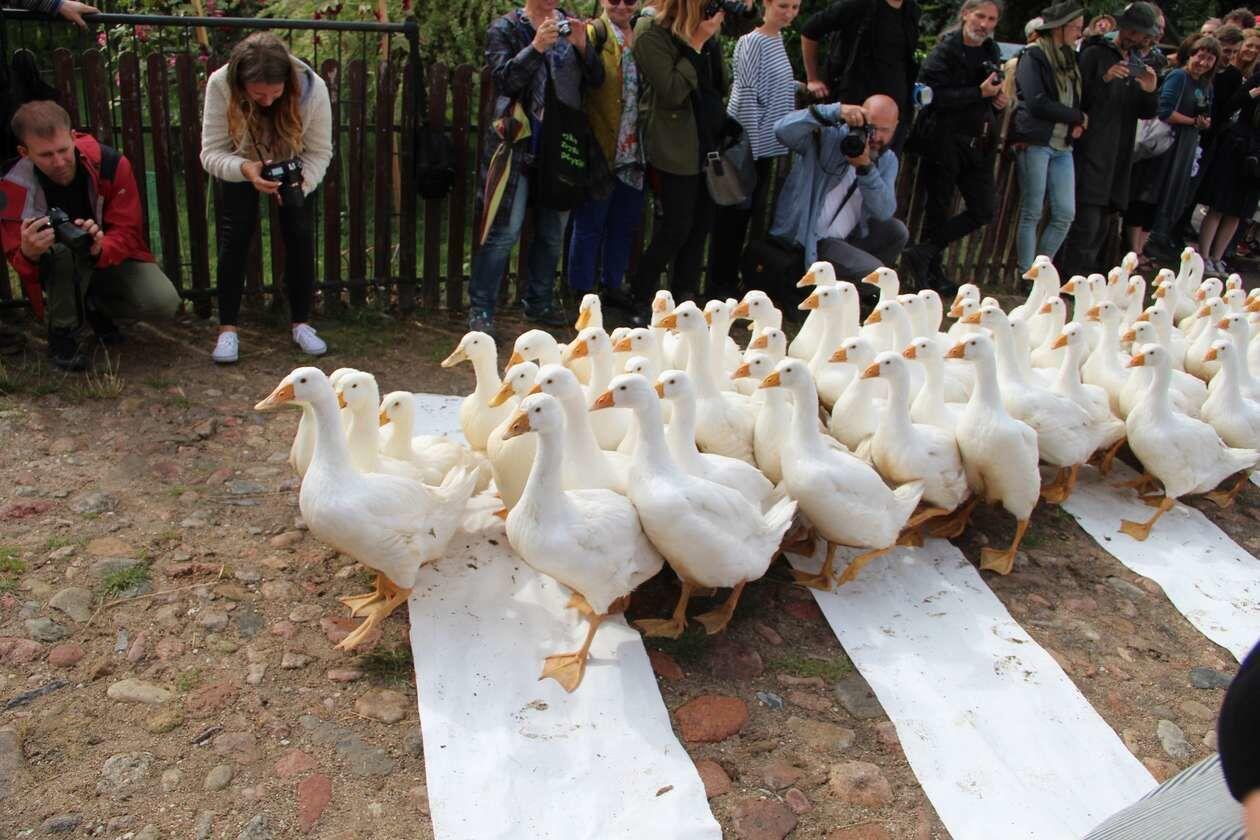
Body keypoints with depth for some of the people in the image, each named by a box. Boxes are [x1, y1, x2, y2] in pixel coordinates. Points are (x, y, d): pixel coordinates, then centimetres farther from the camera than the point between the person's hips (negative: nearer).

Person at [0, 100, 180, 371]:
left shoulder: (111, 164, -24)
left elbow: (127, 232, -19)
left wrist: (99, 249, -44)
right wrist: (28, 254, -44)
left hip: (113, 257, 2)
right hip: (56, 265, -1)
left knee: (165, 303, -24)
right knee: (63, 246, -38)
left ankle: (96, 306, 11)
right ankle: (62, 332, -12)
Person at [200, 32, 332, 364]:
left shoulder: (312, 87, -33)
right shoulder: (220, 85, -34)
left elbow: (320, 151, -22)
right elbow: (211, 153, -28)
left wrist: (302, 184, -40)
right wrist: (246, 169, -49)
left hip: (294, 168, 1)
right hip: (239, 167, 0)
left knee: (301, 237, -9)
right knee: (234, 238, -10)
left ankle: (301, 324, 6)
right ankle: (227, 329, -3)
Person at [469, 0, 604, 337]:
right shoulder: (505, 28, 2)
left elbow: (596, 80, 6)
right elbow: (504, 78, -12)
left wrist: (582, 46, -11)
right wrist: (537, 47, -24)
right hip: (518, 144, -4)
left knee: (553, 231, 9)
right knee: (505, 231, -9)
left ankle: (539, 303, 23)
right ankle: (480, 310, -1)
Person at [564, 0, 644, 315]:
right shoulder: (595, 33, -5)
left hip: (632, 150, 6)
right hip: (601, 146, -6)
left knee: (625, 221, 14)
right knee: (591, 222, 2)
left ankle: (613, 286, 28)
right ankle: (583, 292, 12)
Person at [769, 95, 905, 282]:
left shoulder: (888, 160, 5)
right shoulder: (828, 137, -11)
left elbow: (884, 212, -12)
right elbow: (783, 130, -31)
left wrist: (866, 166, -26)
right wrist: (836, 111, -36)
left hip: (847, 237, 7)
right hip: (806, 238, -7)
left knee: (896, 231, -5)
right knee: (873, 271, -19)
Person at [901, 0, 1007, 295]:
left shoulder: (991, 52, 15)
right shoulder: (945, 51, -6)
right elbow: (933, 94, -18)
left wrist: (998, 100, 4)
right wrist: (980, 93, -20)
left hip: (977, 144, 7)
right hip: (944, 140, -7)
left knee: (983, 210, 2)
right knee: (939, 207, 1)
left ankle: (924, 254, 6)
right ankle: (932, 270, 14)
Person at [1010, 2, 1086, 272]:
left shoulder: (1070, 60, 18)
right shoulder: (1034, 57, -4)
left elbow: (1077, 99, 23)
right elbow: (1038, 103, -15)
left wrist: (1079, 124, 0)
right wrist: (1078, 117, -6)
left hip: (1062, 146, 7)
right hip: (1035, 142, -7)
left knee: (1066, 214, 1)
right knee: (1031, 213, -4)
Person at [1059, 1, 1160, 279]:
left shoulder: (1138, 65, 18)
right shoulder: (1095, 54, -2)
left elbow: (1147, 114, 17)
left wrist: (1150, 92, -3)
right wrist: (1104, 80, -23)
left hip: (1118, 156, 7)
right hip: (1090, 151, -7)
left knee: (1100, 226, 9)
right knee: (1087, 220, -14)